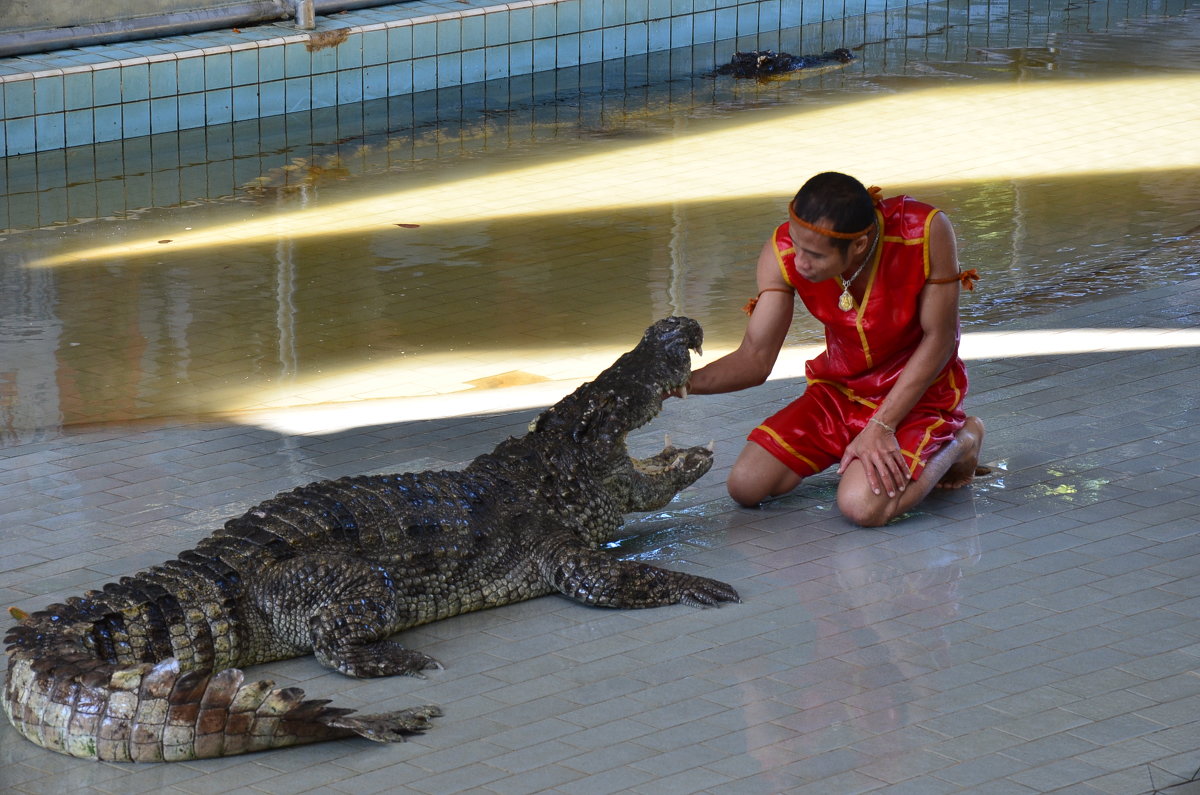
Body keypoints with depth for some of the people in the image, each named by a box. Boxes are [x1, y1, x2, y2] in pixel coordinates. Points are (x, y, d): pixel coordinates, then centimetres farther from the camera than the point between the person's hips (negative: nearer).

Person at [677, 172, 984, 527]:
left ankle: (957, 442, 2)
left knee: (862, 505, -28)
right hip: (839, 390, 4)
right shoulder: (783, 252, -19)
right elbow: (755, 358, -15)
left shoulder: (925, 232, -29)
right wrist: (682, 383, -34)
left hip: (917, 391, -4)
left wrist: (880, 427, -22)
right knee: (746, 486, -10)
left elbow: (939, 338, -18)